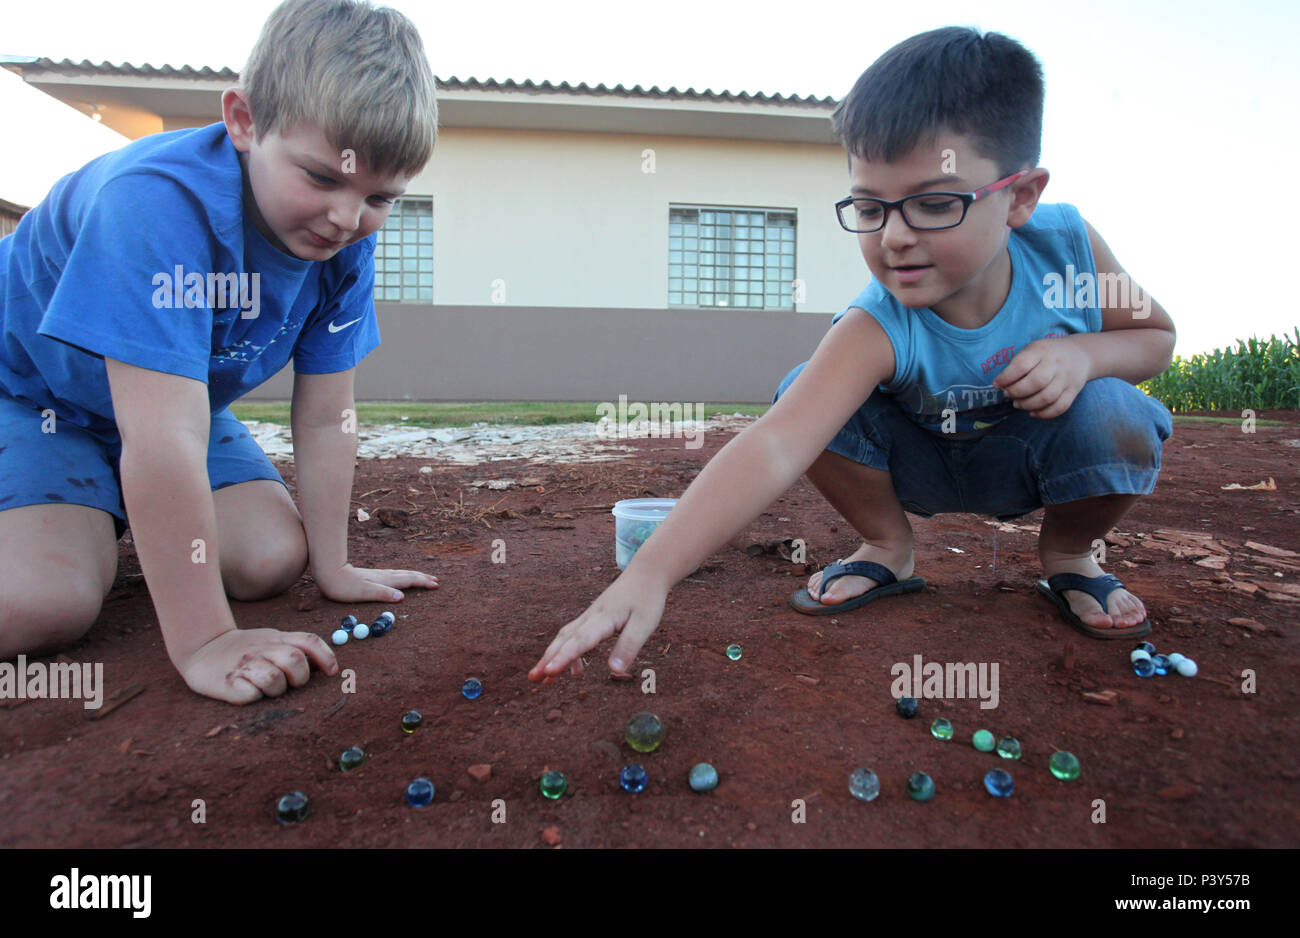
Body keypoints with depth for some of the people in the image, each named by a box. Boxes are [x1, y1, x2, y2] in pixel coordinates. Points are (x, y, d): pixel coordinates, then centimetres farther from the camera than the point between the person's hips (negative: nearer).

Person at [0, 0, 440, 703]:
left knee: (272, 560, -7)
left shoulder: (346, 242, -17)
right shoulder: (161, 200, -37)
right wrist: (203, 642, -41)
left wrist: (332, 567, -11)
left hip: (184, 398, 6)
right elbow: (164, 440, -42)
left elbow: (324, 420, -13)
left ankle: (132, 523, 20)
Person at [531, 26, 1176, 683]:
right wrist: (649, 573, -59)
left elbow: (1156, 334, -2)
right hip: (925, 463, -1)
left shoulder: (1065, 244, -22)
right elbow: (772, 448, -49)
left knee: (1114, 416, -32)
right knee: (802, 395, -26)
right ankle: (887, 546, -2)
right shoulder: (876, 332, -35)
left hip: (1041, 455, 2)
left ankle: (1069, 551, 1)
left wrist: (1084, 353, -28)